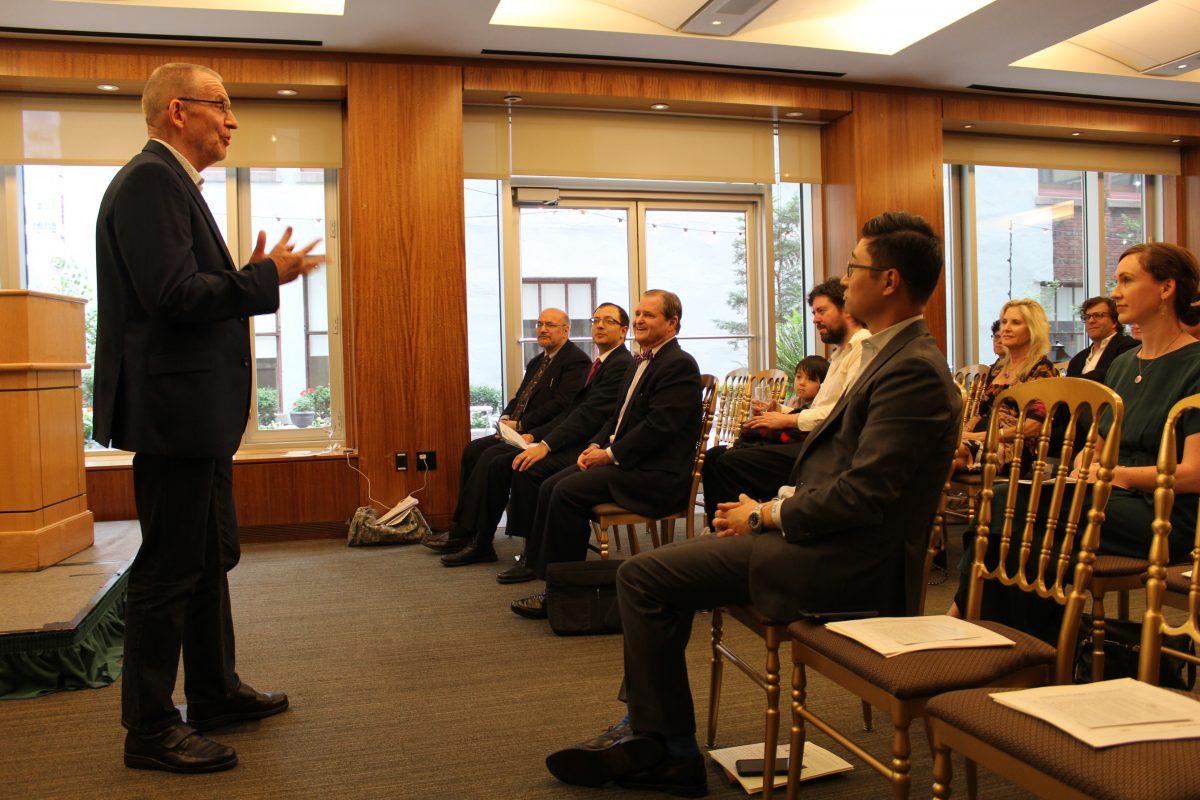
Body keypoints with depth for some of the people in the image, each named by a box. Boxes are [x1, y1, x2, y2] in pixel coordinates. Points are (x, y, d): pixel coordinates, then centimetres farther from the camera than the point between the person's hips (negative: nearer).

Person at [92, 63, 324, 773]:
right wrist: (264, 278, -14)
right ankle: (150, 732, 12)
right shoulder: (151, 179, -13)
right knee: (169, 569, -2)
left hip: (199, 410, 11)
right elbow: (173, 294, -23)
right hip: (173, 407, -11)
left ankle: (216, 693, 34)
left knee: (211, 556, 19)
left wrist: (254, 277, 9)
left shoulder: (173, 183, 19)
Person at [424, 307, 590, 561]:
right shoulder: (537, 362, 22)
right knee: (473, 450, -2)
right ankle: (463, 533, 0)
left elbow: (561, 404, -19)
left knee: (492, 457, -25)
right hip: (520, 432, 10)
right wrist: (506, 418, 1)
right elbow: (519, 398, 24)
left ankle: (470, 538, -18)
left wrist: (520, 425, -17)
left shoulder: (576, 361, -9)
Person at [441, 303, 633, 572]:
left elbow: (590, 415, -20)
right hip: (575, 441, 10)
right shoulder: (598, 364, 20)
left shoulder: (623, 365, -11)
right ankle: (479, 541, 2)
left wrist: (546, 445, -25)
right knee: (493, 457, 0)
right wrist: (535, 436, 6)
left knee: (527, 468, -27)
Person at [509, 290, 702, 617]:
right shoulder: (641, 362, 19)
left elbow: (659, 426, -20)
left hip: (656, 474, -10)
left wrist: (611, 454, -16)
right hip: (623, 461, 10)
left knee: (568, 492, -22)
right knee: (550, 487, -4)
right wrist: (595, 446, 4)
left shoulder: (680, 365, -12)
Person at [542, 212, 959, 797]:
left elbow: (861, 495, -25)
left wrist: (766, 515, -12)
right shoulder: (894, 354, 14)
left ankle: (666, 745, 9)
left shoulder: (913, 369, -19)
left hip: (844, 562, -11)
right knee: (662, 568, 11)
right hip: (826, 535, 11)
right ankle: (653, 741, 15)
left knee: (642, 576, -11)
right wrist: (776, 504, 4)